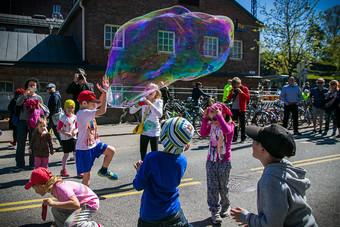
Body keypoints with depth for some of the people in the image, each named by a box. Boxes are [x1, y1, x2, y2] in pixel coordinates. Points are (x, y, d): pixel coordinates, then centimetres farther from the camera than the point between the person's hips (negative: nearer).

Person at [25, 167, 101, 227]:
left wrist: (53, 203, -33)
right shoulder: (53, 187, 0)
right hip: (80, 203, 10)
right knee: (56, 210, 11)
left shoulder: (60, 187, -28)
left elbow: (76, 204, -40)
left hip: (90, 203, -10)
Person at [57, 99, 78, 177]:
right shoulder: (63, 118, -9)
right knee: (66, 154, 6)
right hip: (65, 139, -3)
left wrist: (75, 131, -12)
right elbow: (59, 129, -8)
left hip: (73, 138, 3)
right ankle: (63, 170, 24)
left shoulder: (75, 117, 2)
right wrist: (66, 133, -21)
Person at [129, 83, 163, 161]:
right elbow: (131, 111, -3)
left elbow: (160, 115, -27)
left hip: (154, 131, -4)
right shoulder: (143, 101, 0)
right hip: (144, 130, 4)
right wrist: (138, 104, -23)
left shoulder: (158, 101, -10)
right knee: (142, 151, 14)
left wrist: (150, 104, -36)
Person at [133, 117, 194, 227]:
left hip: (150, 215, -2)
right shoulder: (182, 160, -12)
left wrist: (140, 170, 2)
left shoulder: (152, 158, -25)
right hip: (173, 212, 3)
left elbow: (138, 186, -15)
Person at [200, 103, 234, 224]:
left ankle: (225, 207, 36)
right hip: (211, 161, 4)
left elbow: (227, 130, -35)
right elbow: (203, 133, -13)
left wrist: (219, 116, -35)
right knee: (212, 188, 5)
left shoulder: (230, 124, -12)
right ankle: (215, 212, 15)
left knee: (223, 187, 12)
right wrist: (205, 118, -18)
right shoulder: (212, 125, 1)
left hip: (224, 162, -3)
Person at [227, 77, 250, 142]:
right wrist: (232, 93, -10)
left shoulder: (244, 89, -1)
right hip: (234, 108, 4)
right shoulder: (233, 89, 12)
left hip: (241, 109, -4)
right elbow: (228, 98, 7)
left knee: (242, 124, 1)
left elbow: (248, 98, -12)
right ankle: (234, 137, 13)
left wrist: (241, 92, -21)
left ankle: (243, 138, 7)